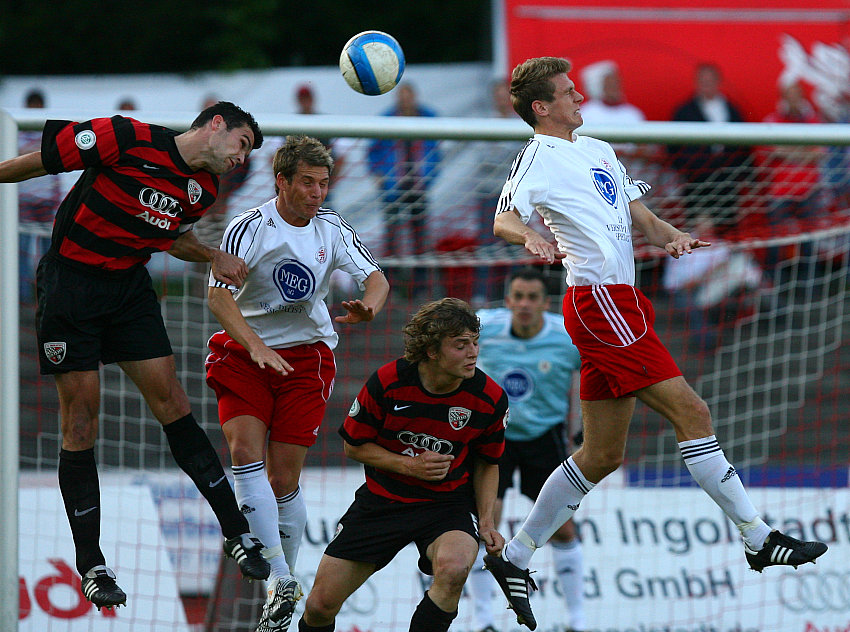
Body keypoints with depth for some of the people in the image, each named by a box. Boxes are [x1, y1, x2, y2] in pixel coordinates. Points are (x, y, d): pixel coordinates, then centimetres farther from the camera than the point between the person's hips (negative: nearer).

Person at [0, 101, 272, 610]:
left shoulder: (204, 191, 3)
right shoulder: (130, 139, -19)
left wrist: (214, 257, 6)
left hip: (130, 286, 6)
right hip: (70, 279, -5)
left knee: (171, 402, -1)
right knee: (81, 417, -4)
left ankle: (237, 532, 4)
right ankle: (91, 564, 2)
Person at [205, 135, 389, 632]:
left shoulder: (332, 229, 2)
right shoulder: (249, 228, -11)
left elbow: (374, 276, 7)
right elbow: (219, 294, -19)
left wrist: (368, 307, -18)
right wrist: (256, 347, -33)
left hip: (306, 354, 2)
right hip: (245, 352, -2)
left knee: (284, 478, -3)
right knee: (246, 451, -23)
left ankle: (284, 587, 14)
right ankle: (281, 577, -24)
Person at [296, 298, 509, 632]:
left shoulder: (490, 399, -13)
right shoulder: (388, 382, -16)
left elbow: (487, 463, 5)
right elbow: (354, 445, -3)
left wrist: (486, 520, -7)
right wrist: (410, 466, -16)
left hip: (448, 502, 0)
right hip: (382, 500, 0)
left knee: (454, 568, -35)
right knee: (321, 604, -3)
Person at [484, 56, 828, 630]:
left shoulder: (600, 151, 22)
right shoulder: (539, 158, -4)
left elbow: (640, 214, 21)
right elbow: (503, 219, -18)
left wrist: (671, 236, -1)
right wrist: (531, 237, -41)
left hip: (620, 301, 10)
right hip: (599, 301, -10)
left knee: (603, 455, 10)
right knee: (691, 412, -13)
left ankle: (514, 559, 15)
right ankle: (758, 539, -11)